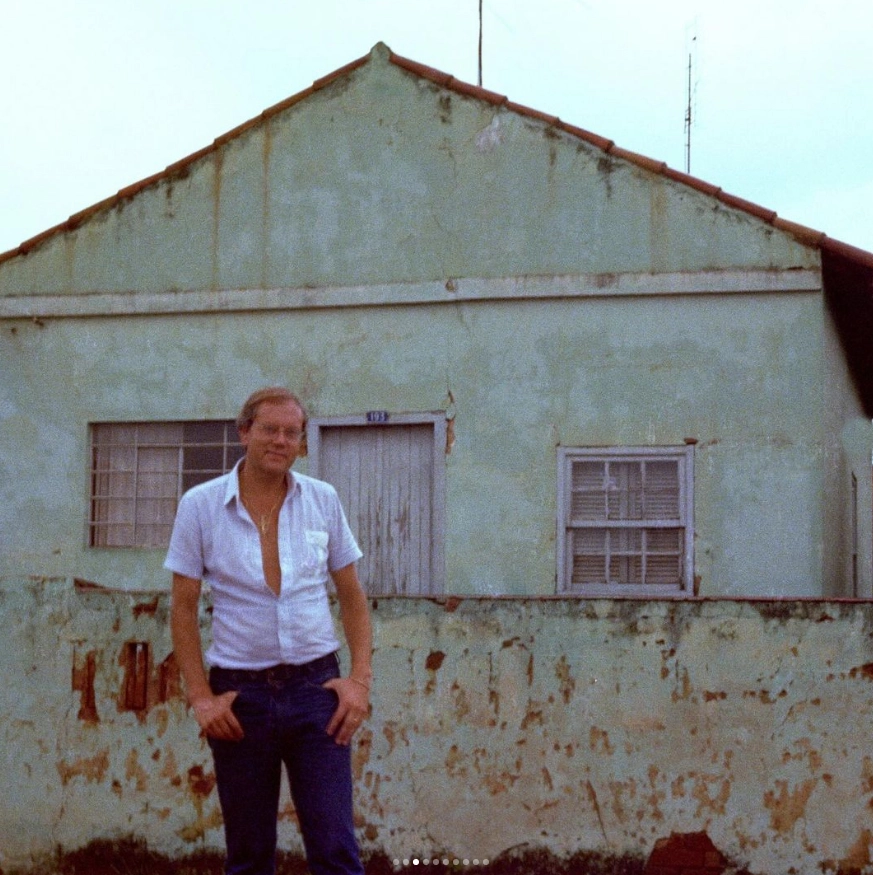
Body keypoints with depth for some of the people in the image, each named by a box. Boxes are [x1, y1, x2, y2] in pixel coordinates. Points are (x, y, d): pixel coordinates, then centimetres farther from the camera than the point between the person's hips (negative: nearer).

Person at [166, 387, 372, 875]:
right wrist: (200, 696, -5)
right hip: (239, 693, 0)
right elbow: (183, 607, 2)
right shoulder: (200, 505, -2)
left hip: (316, 687, 1)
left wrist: (360, 678, -1)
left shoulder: (323, 500, 3)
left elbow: (353, 596, 9)